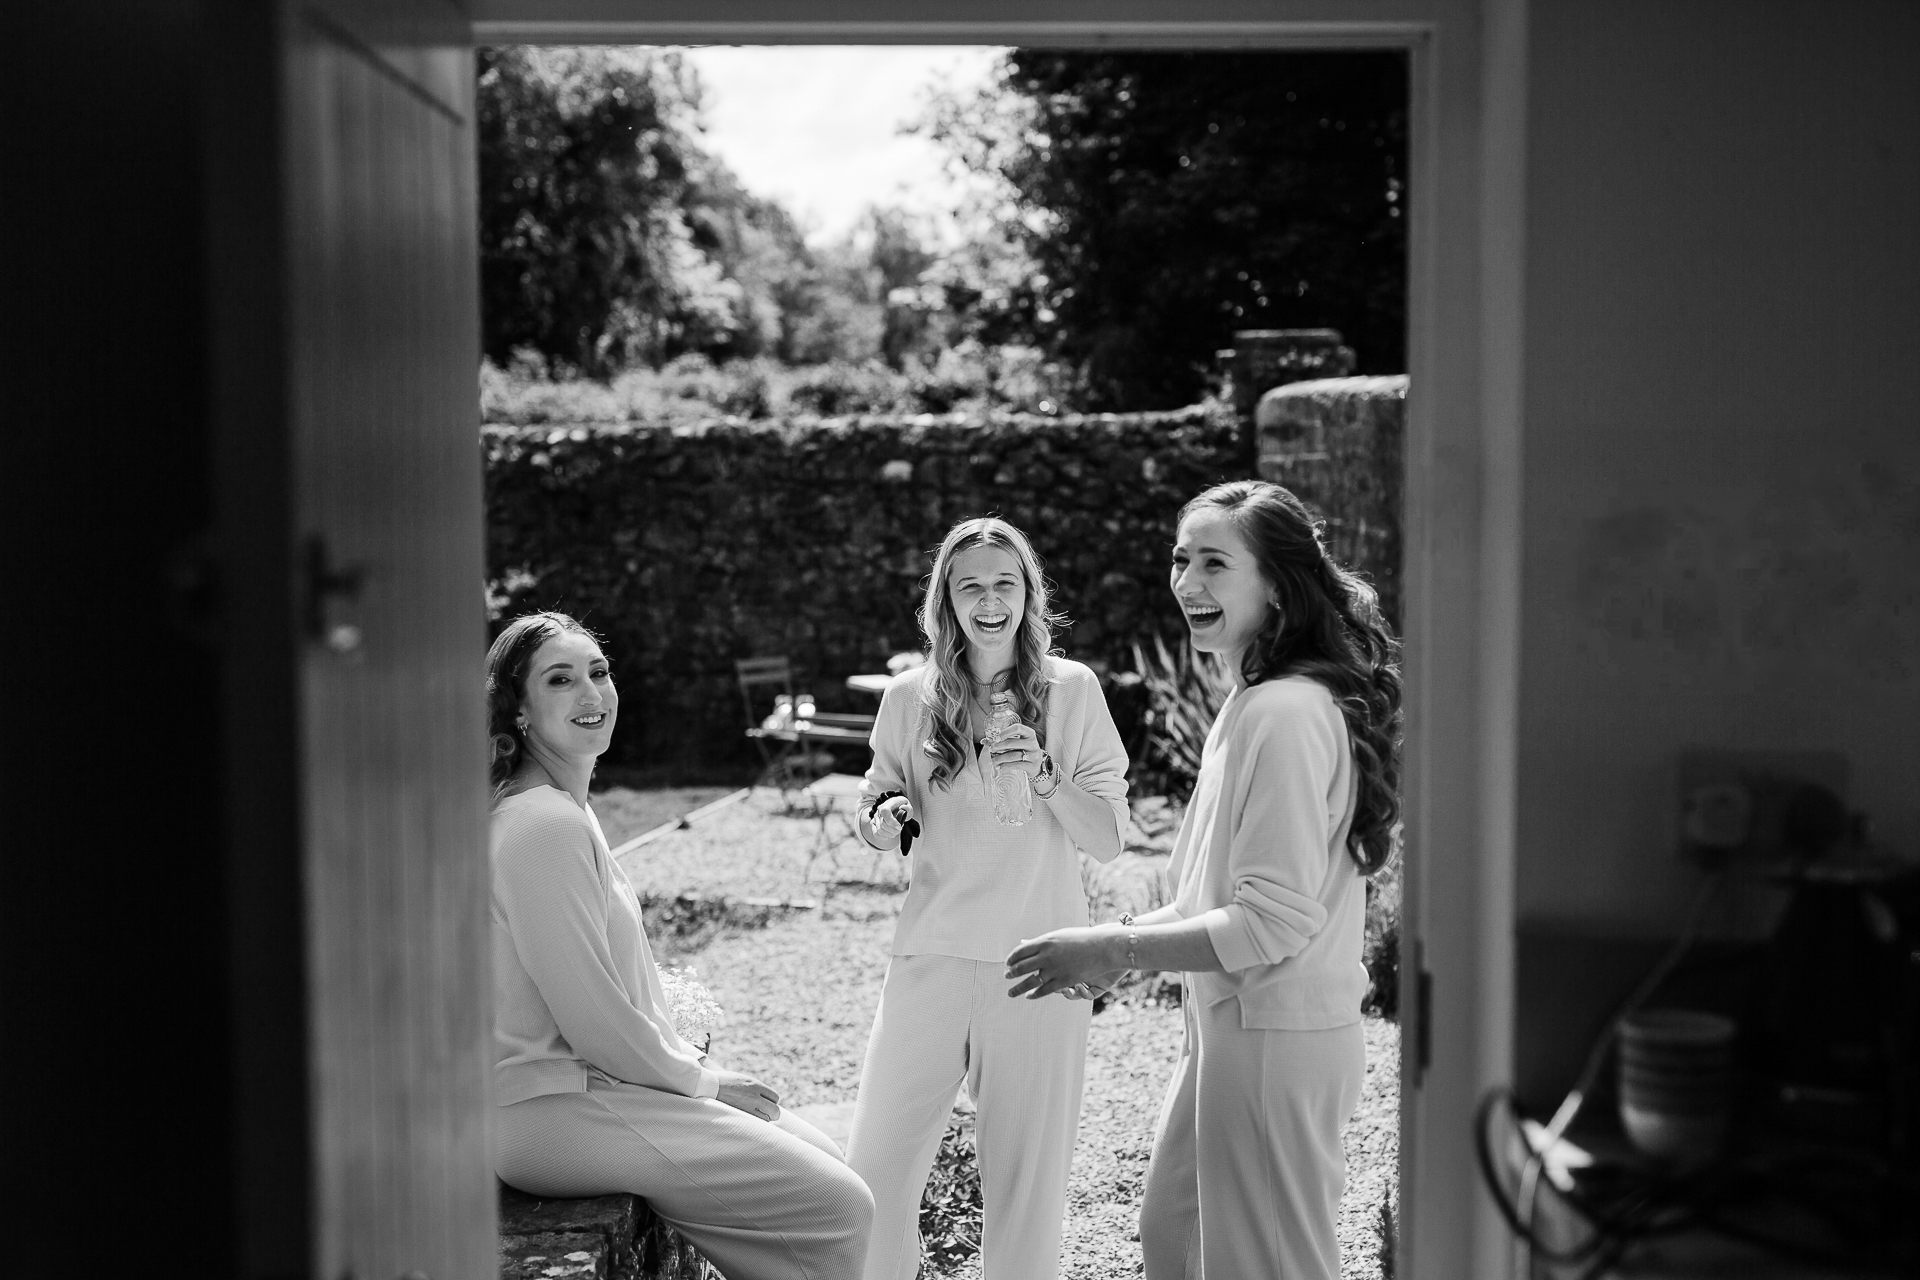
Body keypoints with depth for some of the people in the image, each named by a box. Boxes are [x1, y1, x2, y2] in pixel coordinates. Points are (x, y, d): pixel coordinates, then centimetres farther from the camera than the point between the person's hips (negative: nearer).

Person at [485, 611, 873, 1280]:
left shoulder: (570, 810, 13)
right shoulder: (543, 826, -21)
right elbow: (592, 1018, -21)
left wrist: (693, 1063, 8)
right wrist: (700, 1080, -8)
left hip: (597, 1079, 10)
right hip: (552, 1115, -10)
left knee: (825, 1165, 11)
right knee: (840, 1209, -10)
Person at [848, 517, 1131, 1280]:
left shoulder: (1072, 690, 1)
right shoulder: (909, 698, 5)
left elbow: (1109, 838, 0)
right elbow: (878, 813, 15)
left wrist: (1044, 778, -17)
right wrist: (884, 821, -7)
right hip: (931, 954, 2)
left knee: (1026, 1180, 4)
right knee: (874, 1172, -2)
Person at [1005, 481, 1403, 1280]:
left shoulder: (1285, 713, -21)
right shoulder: (1253, 701, 10)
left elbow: (1274, 922, -24)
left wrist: (1113, 951, -19)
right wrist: (1129, 938, 9)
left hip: (1271, 1041, -10)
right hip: (1227, 1027, 10)